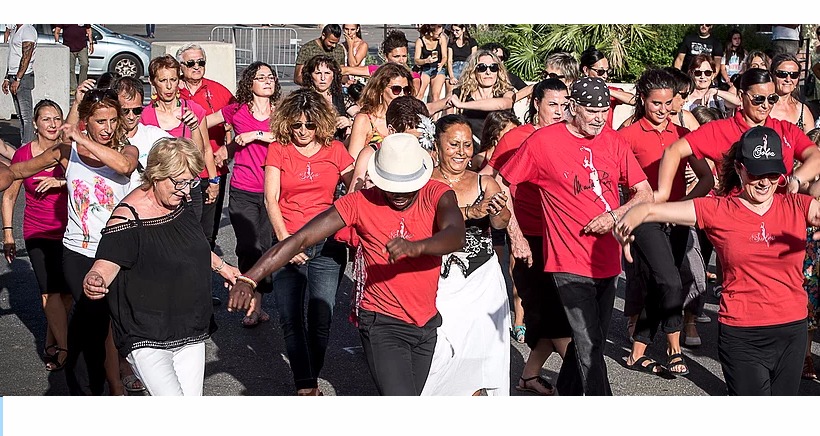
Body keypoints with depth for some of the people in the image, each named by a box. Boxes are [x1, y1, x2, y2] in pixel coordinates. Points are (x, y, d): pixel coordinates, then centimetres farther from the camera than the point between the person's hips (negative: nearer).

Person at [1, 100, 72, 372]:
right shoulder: (23, 154, -2)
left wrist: (61, 181, -22)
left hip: (69, 232, 1)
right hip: (38, 234, -1)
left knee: (68, 292, 2)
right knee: (51, 290, -13)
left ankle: (52, 343, 21)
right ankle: (64, 348, -2)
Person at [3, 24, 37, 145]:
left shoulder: (28, 30, -11)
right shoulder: (14, 29, 18)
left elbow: (26, 57, -17)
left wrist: (17, 79, -21)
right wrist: (7, 78, 18)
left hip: (23, 77, -9)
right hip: (13, 77, 9)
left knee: (26, 116, -8)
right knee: (20, 116, 10)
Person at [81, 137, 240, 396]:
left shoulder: (180, 204, 5)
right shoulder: (129, 217, -19)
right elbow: (107, 263, -29)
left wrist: (221, 266, 34)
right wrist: (94, 280, -50)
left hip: (191, 333, 8)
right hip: (146, 340, -8)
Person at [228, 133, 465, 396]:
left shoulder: (437, 195, -9)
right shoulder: (361, 202, -13)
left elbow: (456, 236, -30)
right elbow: (300, 239, -17)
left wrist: (415, 247, -51)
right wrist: (248, 279, -27)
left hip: (427, 324, 4)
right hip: (382, 323, -4)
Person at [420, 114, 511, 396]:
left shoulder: (485, 183, 8)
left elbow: (501, 223, -9)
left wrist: (498, 212, -32)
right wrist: (470, 212, -31)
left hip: (483, 281, 3)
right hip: (439, 283, -3)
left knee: (477, 357, -2)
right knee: (437, 357, -7)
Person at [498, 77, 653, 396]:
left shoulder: (614, 141, 5)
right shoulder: (544, 141, -8)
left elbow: (645, 193, 7)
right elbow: (501, 184, 0)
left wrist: (615, 214, -12)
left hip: (607, 260, 6)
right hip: (570, 262, -5)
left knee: (590, 342, 17)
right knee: (590, 347, -9)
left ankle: (567, 392, 39)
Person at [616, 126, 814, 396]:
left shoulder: (797, 207, 1)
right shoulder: (718, 211, -4)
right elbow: (651, 209, -8)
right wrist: (627, 222, -30)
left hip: (792, 331, 3)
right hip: (742, 336, -3)